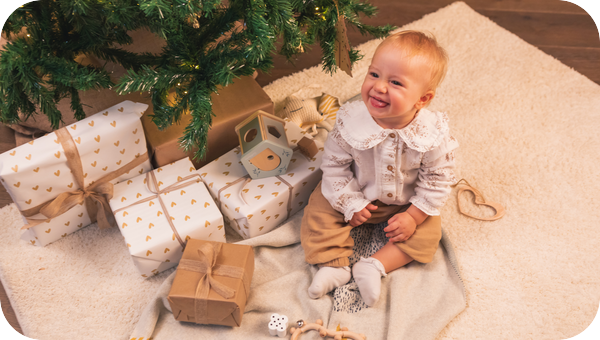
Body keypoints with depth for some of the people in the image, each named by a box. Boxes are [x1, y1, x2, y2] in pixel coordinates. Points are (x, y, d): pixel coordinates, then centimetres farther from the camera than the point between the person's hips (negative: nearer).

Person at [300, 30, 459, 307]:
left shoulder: (433, 135, -28)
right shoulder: (350, 120, -27)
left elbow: (438, 179, -14)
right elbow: (334, 165, -14)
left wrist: (413, 216, -17)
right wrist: (350, 204, -15)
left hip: (405, 203, 0)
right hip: (355, 195, 0)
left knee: (427, 233, -13)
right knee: (319, 212, -12)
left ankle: (375, 266, -10)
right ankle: (334, 265, -6)